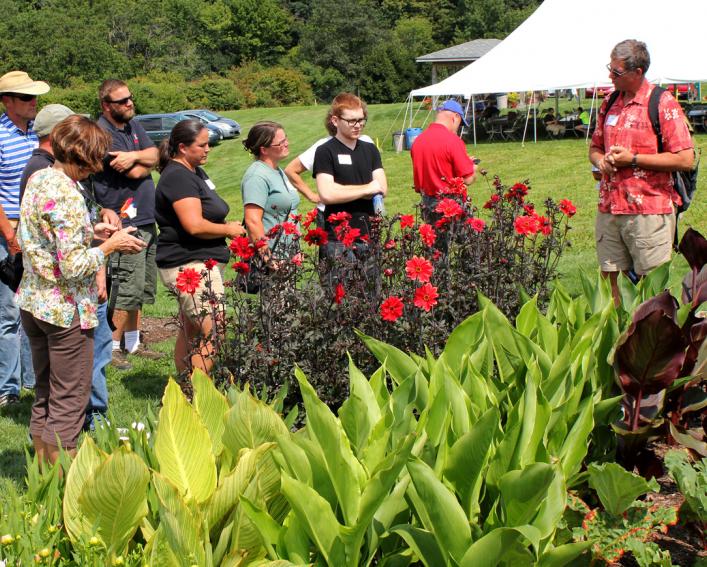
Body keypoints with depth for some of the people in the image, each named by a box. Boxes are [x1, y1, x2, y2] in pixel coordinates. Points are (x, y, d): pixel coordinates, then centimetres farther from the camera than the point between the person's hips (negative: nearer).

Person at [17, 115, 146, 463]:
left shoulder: (37, 179, 4)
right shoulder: (67, 195, -23)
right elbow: (74, 266, -25)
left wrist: (91, 231, 8)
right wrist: (112, 245, -11)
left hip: (32, 302, 9)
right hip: (66, 310, -9)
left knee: (45, 395, 20)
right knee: (70, 399, 4)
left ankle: (43, 465, 31)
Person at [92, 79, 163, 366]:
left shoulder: (132, 125, 13)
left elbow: (154, 154, 1)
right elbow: (137, 173, -19)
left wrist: (133, 156, -17)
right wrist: (143, 161, 0)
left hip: (146, 219, 9)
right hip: (125, 222, -9)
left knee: (142, 287, 15)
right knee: (127, 288, -8)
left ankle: (132, 342, 24)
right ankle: (112, 346, 1)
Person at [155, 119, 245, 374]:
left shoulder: (196, 172, 16)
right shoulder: (178, 177, -16)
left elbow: (210, 211, 32)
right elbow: (194, 226, -24)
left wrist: (229, 227, 12)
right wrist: (228, 230, -9)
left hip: (201, 262, 11)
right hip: (190, 265, -11)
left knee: (190, 333, 15)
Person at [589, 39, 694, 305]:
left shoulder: (663, 104, -7)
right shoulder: (610, 104, 13)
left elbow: (685, 160, -13)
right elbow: (595, 147, 25)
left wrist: (632, 159, -15)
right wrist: (601, 160, 0)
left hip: (649, 212, -6)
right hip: (608, 210, 6)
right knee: (611, 279, 9)